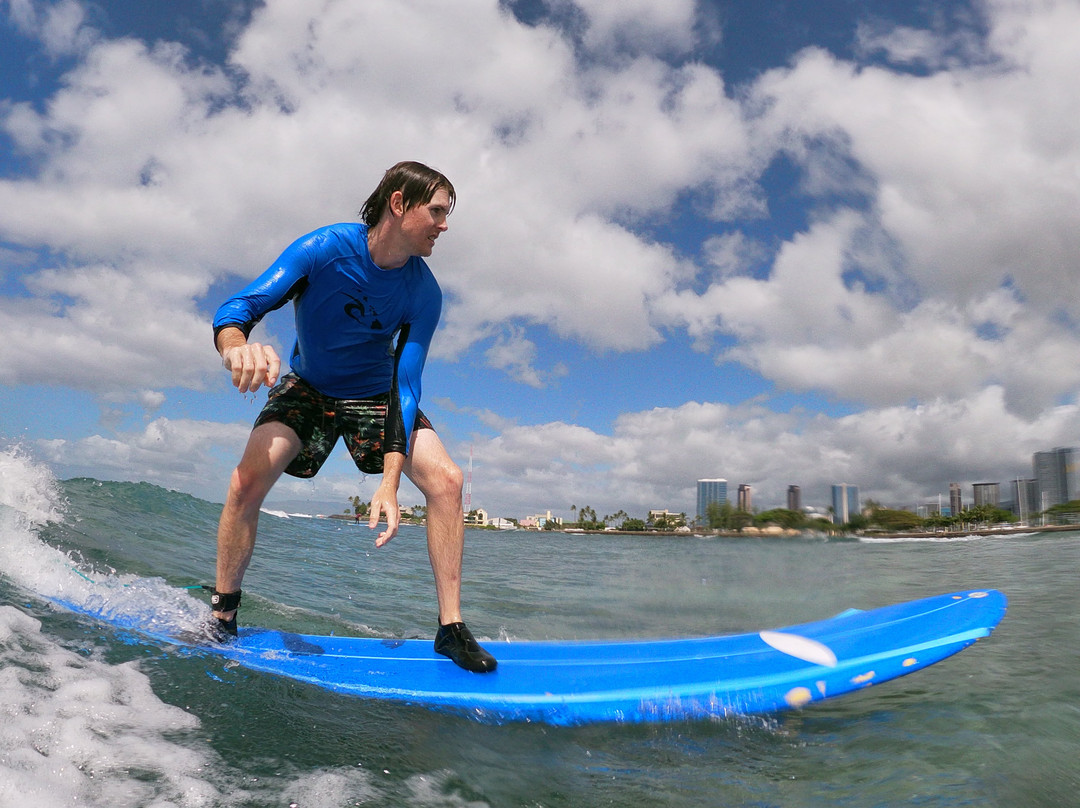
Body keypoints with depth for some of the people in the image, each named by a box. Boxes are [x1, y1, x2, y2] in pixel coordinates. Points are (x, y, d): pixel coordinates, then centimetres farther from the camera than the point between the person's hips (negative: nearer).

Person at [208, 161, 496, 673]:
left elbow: (406, 385, -22)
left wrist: (389, 481, -33)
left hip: (375, 394, 2)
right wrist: (237, 347, -55)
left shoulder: (423, 293, -19)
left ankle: (451, 628, -9)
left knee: (445, 478, -19)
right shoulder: (324, 249, -25)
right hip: (307, 387, -1)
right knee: (247, 481, -24)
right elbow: (237, 308, -28)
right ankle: (221, 618, 0)